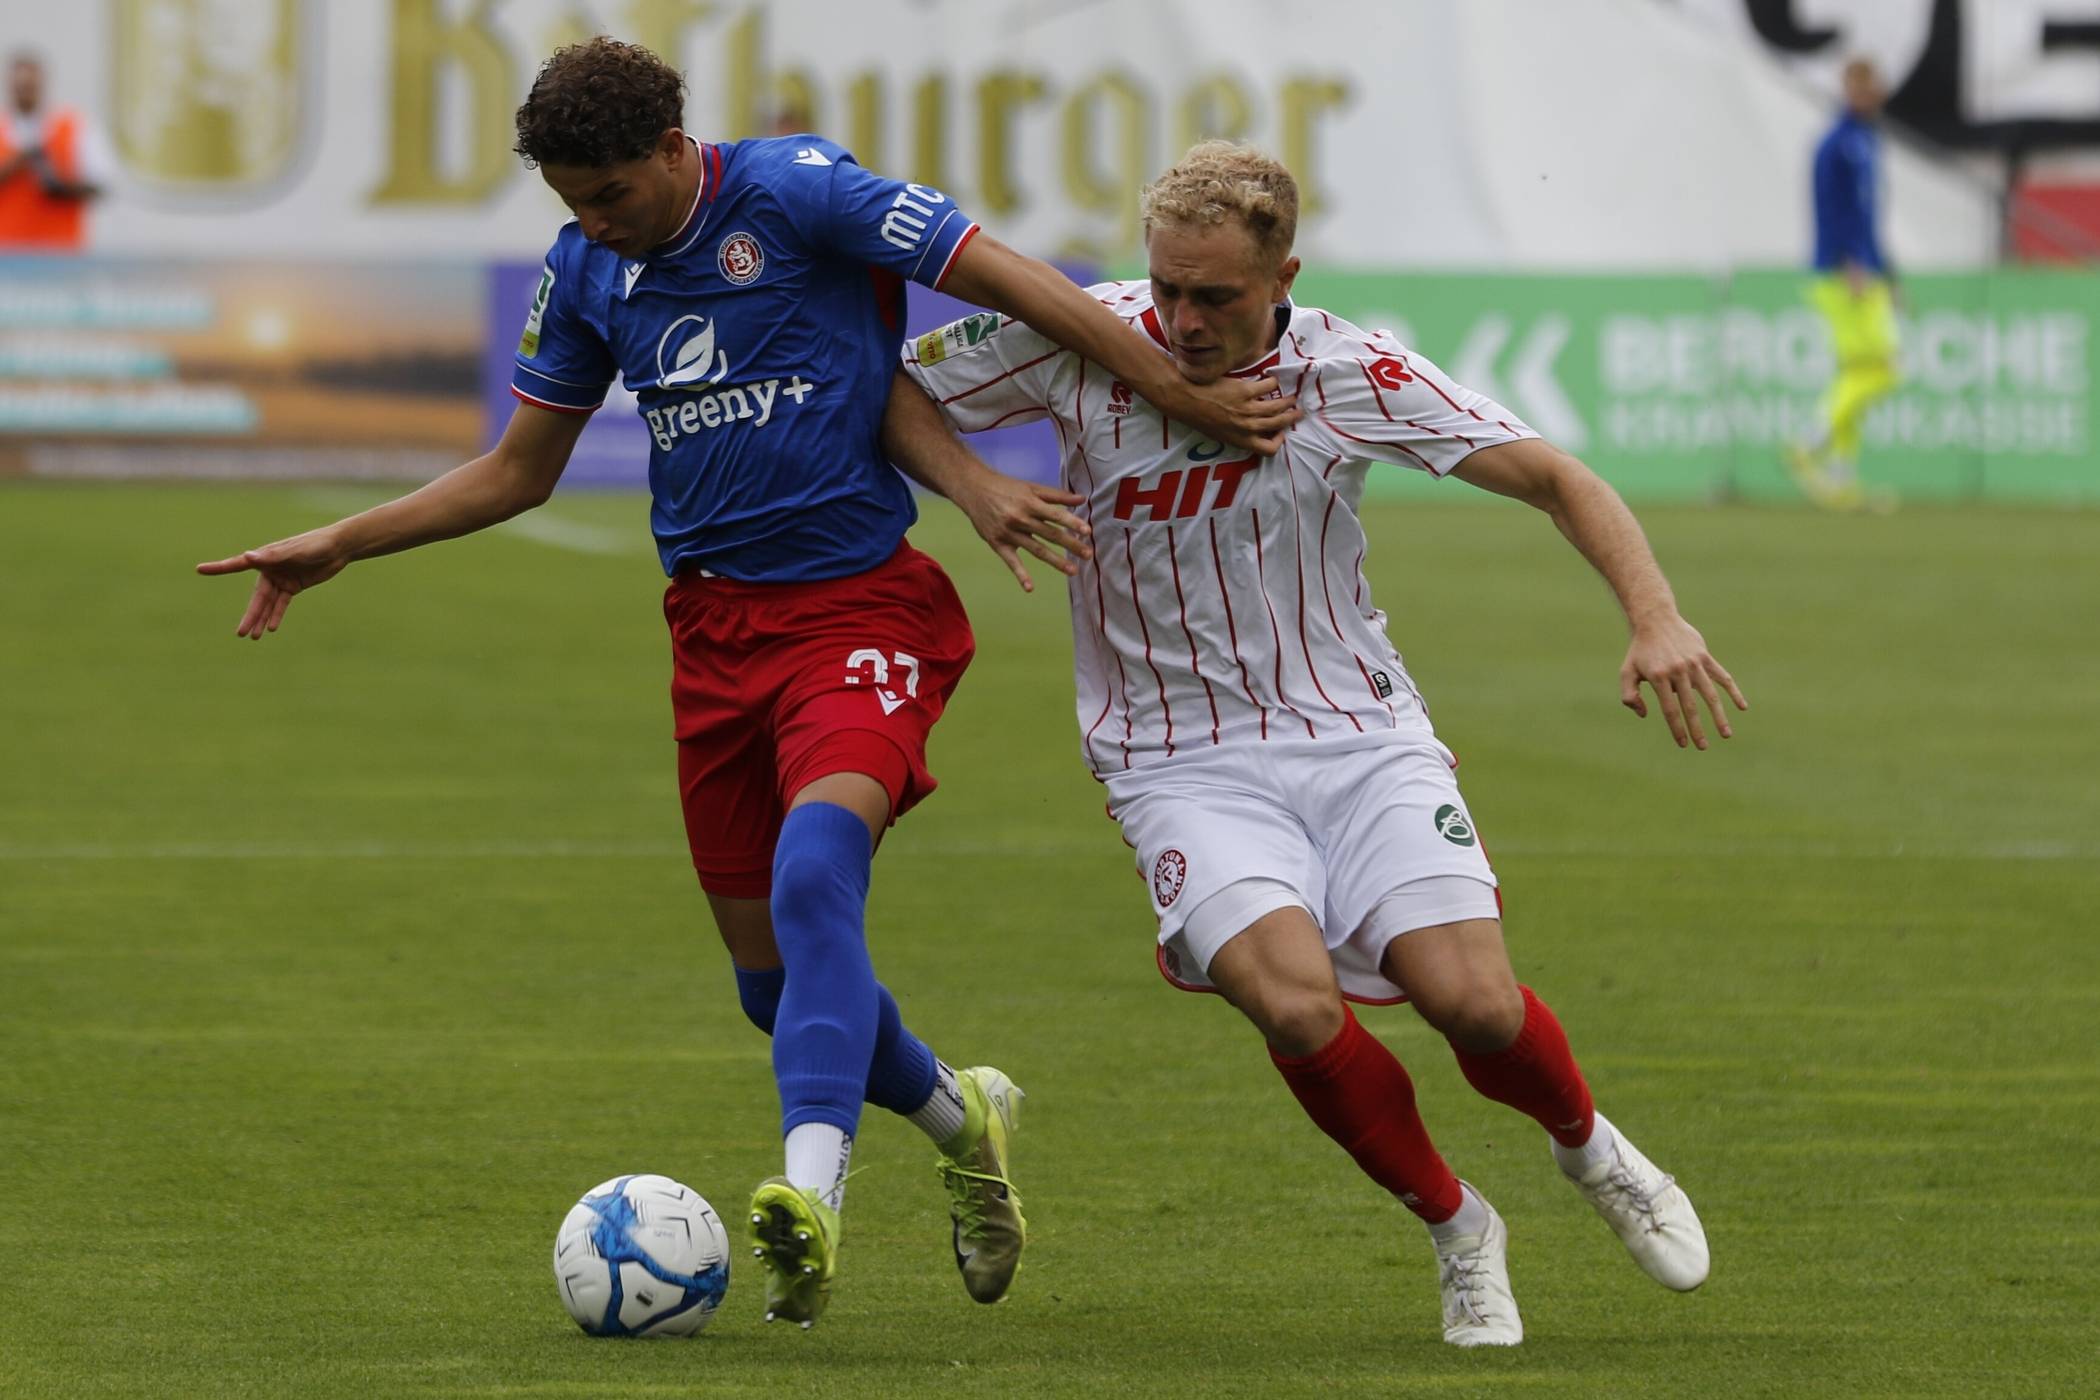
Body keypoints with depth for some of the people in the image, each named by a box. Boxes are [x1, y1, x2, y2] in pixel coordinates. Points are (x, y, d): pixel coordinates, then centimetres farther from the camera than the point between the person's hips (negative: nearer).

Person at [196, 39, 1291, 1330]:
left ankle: (812, 1190, -41)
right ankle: (959, 1117, 36)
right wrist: (339, 546, 12)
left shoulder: (796, 193, -11)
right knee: (771, 973, 9)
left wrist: (1189, 398, -17)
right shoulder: (587, 273, 8)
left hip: (861, 603, -7)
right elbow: (519, 469, 20)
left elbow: (1017, 285, -13)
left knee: (814, 869, -31)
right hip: (715, 623, 7)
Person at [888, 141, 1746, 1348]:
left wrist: (1657, 620, -20)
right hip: (1185, 762, 0)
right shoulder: (1087, 344, -10)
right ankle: (1459, 1231, 1)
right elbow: (896, 390, 4)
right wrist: (979, 494, -15)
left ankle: (1591, 1148, 18)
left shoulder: (1355, 374, -9)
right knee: (1294, 1002, -26)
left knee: (1473, 1000, -18)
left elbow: (1557, 479, -5)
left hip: (1361, 735, 0)